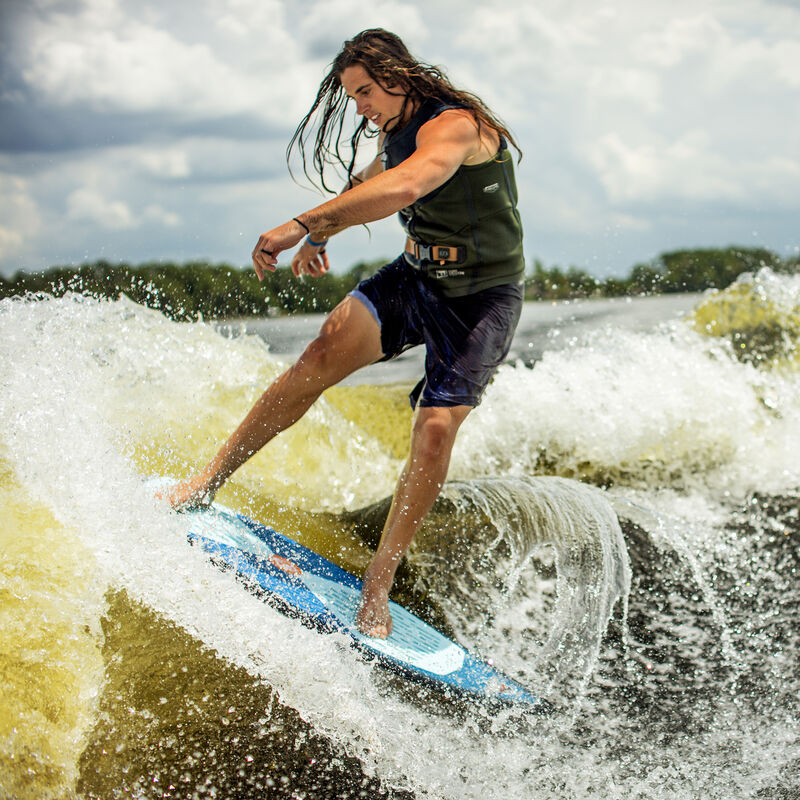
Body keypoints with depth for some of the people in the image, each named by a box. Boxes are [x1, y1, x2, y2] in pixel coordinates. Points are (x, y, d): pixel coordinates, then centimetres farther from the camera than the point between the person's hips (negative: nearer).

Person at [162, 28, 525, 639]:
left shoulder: (455, 125, -23)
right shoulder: (396, 133, 4)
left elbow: (405, 187, -45)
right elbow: (367, 186, 29)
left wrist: (304, 224, -46)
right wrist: (320, 238, 20)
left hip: (482, 299, -6)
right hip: (415, 276, 7)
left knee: (436, 430, -20)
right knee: (324, 355, -17)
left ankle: (377, 587, -7)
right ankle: (209, 482, -9)